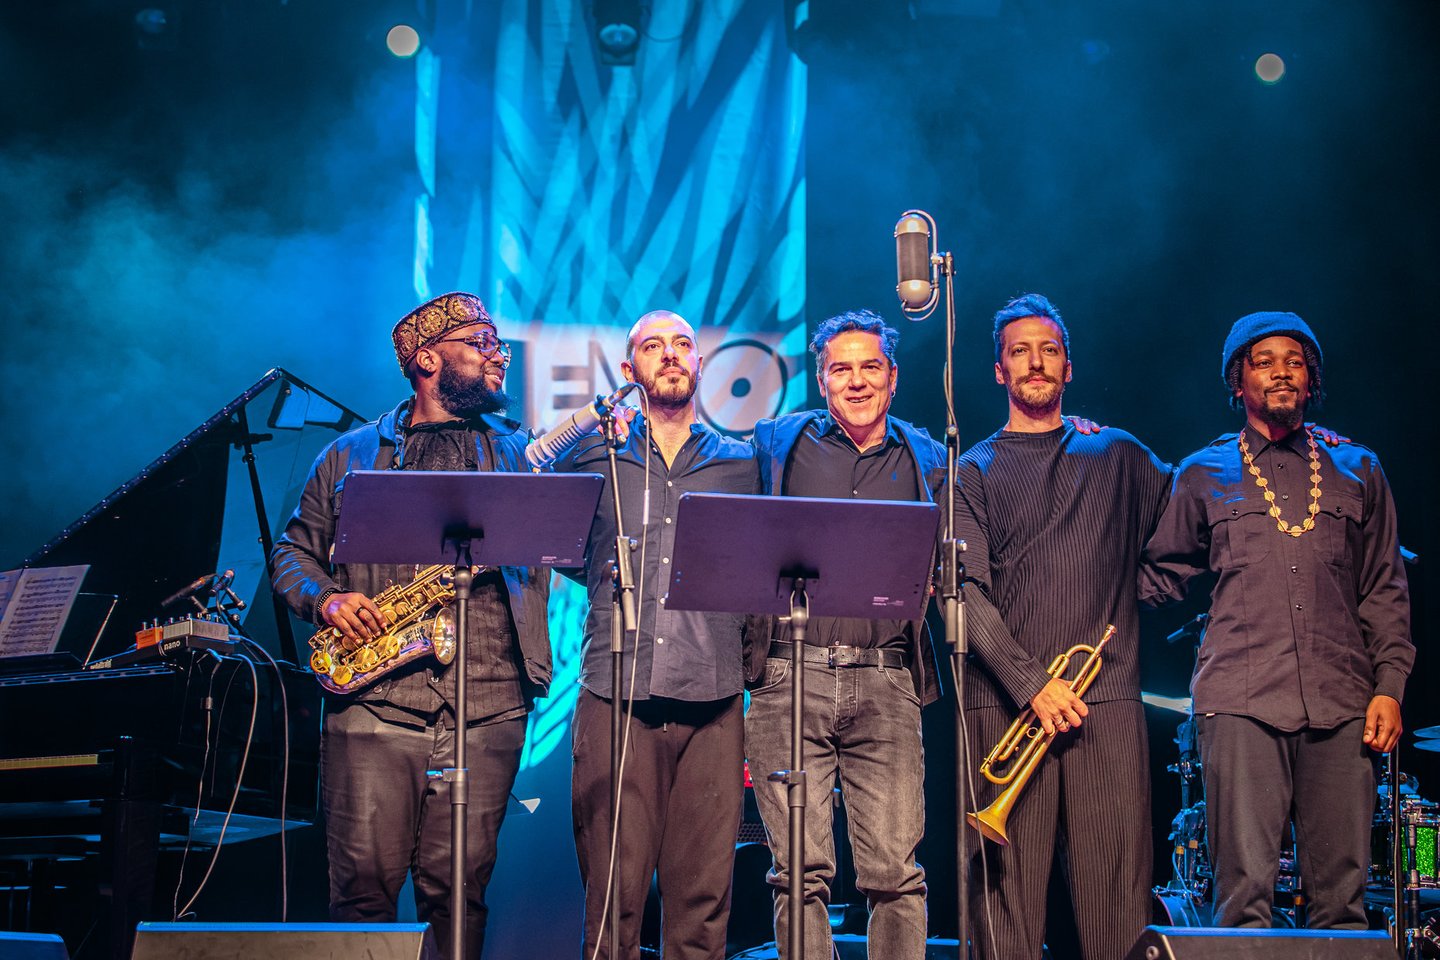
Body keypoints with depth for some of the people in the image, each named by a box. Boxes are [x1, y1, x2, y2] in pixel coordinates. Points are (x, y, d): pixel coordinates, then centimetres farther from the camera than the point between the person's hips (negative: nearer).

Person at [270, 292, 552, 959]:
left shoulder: (517, 454, 16)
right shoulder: (352, 455, 14)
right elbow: (294, 549, 18)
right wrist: (324, 599, -2)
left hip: (486, 707, 1)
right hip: (372, 703, 0)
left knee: (458, 886, 0)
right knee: (364, 880, -3)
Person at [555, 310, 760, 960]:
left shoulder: (740, 463, 15)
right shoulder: (593, 457, 13)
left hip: (711, 707, 1)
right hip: (614, 697, -1)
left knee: (702, 894, 0)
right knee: (612, 894, -4)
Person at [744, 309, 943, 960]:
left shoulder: (926, 461, 15)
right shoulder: (779, 445, 13)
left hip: (886, 685, 1)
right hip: (790, 678, -1)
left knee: (895, 869, -4)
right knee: (801, 870, -4)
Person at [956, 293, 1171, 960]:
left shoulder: (1118, 456, 18)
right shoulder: (974, 472, 11)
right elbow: (966, 592, 0)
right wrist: (1031, 682, -12)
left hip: (1107, 697, 2)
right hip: (1005, 699, -1)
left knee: (1117, 889, -4)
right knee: (1008, 887, -4)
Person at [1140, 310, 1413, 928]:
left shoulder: (1357, 471, 19)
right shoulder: (1204, 475, 16)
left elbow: (1384, 590, 16)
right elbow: (1159, 575, 21)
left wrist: (1389, 686, 6)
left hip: (1340, 704, 1)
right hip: (1241, 702, -1)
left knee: (1341, 892, -1)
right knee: (1244, 891, -8)